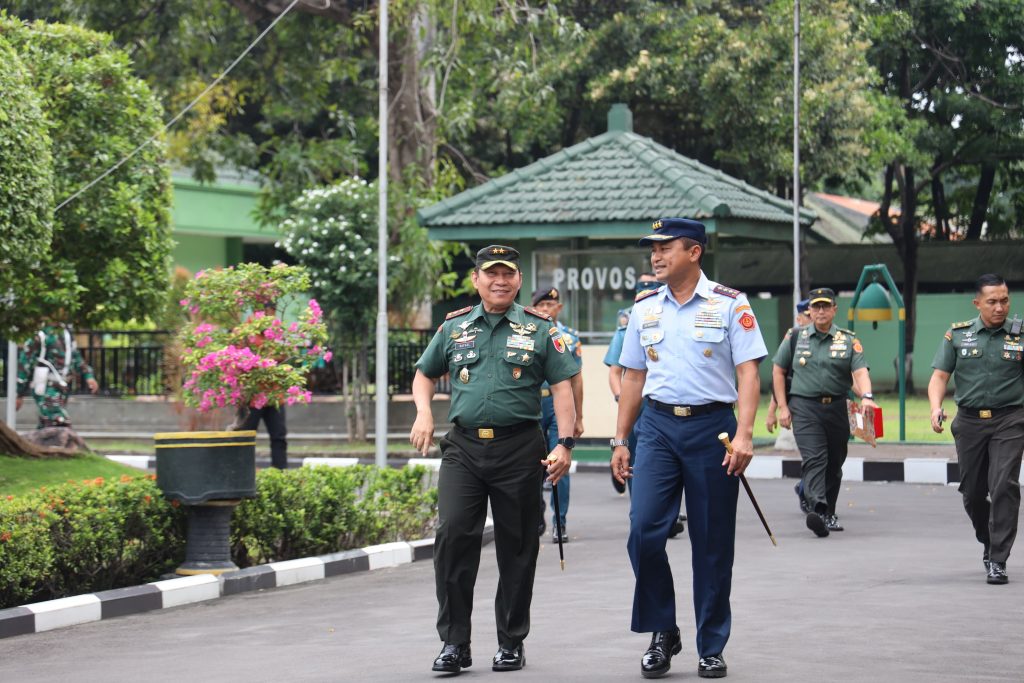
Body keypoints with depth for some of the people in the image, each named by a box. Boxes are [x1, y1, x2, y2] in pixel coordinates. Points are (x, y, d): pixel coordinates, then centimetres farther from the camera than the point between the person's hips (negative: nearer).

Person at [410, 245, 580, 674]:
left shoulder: (540, 329, 5)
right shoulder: (454, 328, 12)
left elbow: (562, 386, 2)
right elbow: (424, 374, 24)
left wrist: (565, 444, -8)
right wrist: (423, 414, 6)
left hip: (519, 449, -1)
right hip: (463, 449, 1)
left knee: (517, 548, 4)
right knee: (452, 535, -12)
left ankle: (512, 643, 16)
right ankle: (454, 642, -5)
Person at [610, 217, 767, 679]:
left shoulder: (729, 305, -1)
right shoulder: (644, 309, 12)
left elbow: (747, 372, -5)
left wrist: (744, 434, -16)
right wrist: (620, 441, 13)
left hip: (712, 427, -3)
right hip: (657, 428, 3)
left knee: (713, 543, 2)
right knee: (643, 530, -10)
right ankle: (662, 632, 6)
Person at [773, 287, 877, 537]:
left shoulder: (849, 340, 7)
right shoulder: (795, 337, 8)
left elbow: (860, 371, -6)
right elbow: (778, 371, 13)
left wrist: (866, 396, -26)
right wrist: (782, 407, 6)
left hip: (837, 408, 2)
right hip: (804, 407, -2)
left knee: (834, 464, 11)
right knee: (813, 460, -18)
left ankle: (829, 514, 26)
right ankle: (817, 510, -33)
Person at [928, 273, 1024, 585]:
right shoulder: (957, 335, 5)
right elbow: (939, 376, 4)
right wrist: (936, 407, -14)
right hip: (969, 422, 2)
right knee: (972, 492, 10)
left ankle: (997, 561, -11)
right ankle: (989, 541, 36)